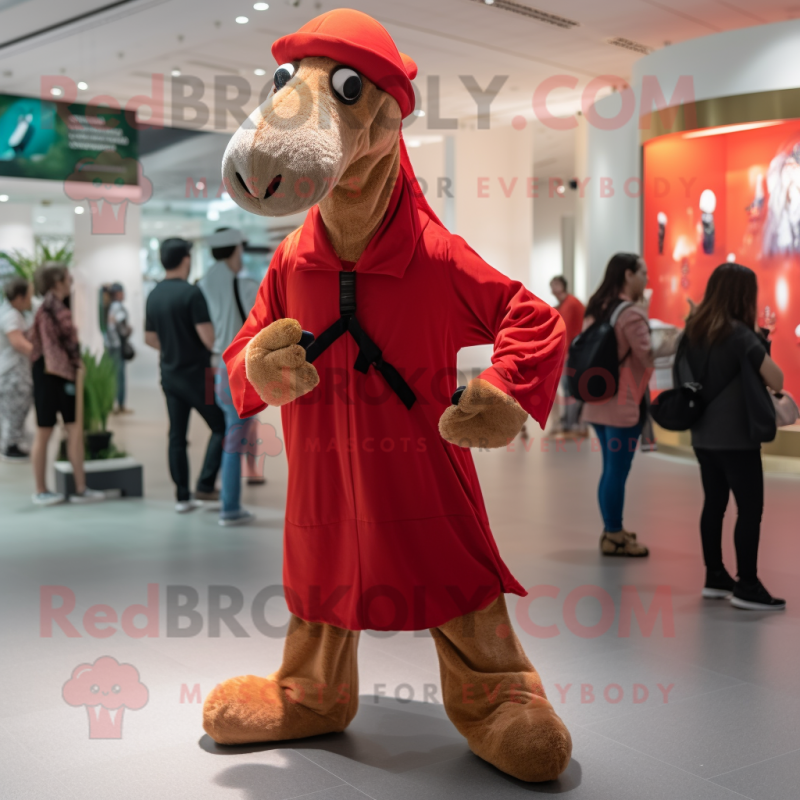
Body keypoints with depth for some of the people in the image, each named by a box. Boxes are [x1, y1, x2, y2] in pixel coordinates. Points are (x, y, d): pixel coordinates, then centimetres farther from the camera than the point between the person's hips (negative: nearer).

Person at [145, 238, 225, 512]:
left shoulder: (154, 295, 6)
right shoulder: (191, 293, -17)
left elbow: (150, 338, 15)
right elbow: (207, 336, -22)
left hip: (169, 374, 7)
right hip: (196, 374, -7)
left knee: (177, 436, 9)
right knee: (221, 428, 7)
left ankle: (182, 496, 12)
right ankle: (205, 485, 2)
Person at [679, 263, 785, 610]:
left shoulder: (694, 329, 5)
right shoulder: (739, 333, -16)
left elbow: (682, 375, 17)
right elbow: (776, 380, -20)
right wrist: (760, 350, -2)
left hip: (703, 435, 8)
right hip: (736, 438, -8)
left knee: (714, 504, 15)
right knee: (750, 510, 0)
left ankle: (715, 577, 23)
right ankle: (747, 587, 3)